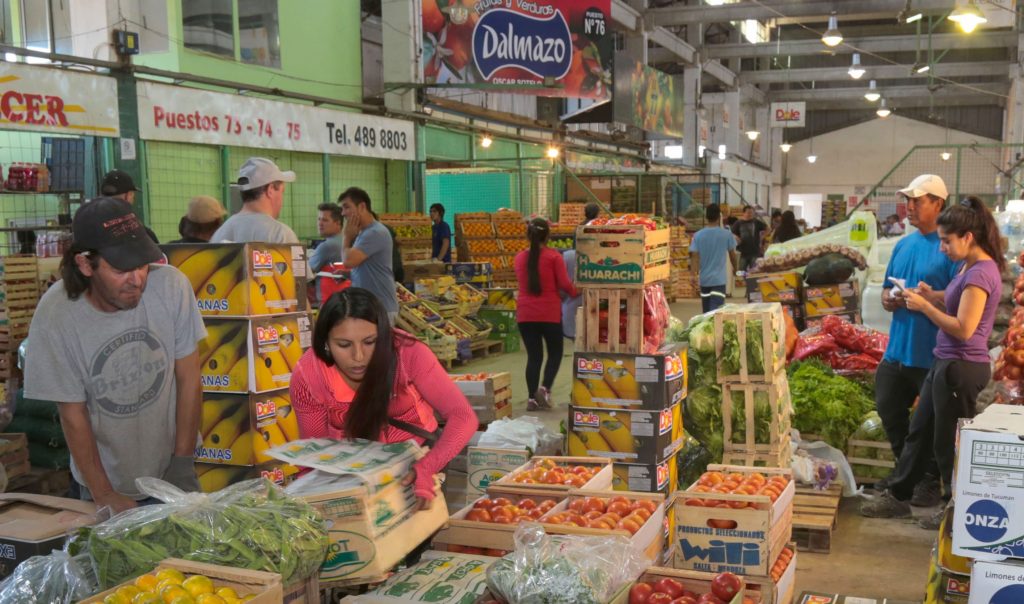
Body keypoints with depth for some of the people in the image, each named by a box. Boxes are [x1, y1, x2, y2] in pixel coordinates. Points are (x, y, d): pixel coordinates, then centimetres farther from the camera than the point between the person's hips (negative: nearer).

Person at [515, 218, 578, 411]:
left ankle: (532, 398, 6)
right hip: (549, 313, -4)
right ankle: (544, 388, -4)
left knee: (533, 355, 10)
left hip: (525, 314, 4)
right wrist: (575, 293, 10)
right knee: (555, 353, 13)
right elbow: (564, 284, -9)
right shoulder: (554, 257, -7)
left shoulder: (519, 258, 7)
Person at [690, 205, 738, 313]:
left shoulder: (698, 235, -1)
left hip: (704, 279, 3)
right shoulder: (727, 234, -3)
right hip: (719, 279, -3)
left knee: (706, 312, 15)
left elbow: (694, 257, -6)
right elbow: (732, 254, 8)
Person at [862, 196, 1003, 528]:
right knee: (919, 432, 17)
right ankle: (898, 497, 28)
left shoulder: (981, 273, -20)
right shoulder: (969, 267, 10)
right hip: (945, 363, 10)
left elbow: (963, 329, -24)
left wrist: (924, 306, -16)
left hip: (961, 368, -10)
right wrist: (932, 297, 3)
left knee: (949, 442, 5)